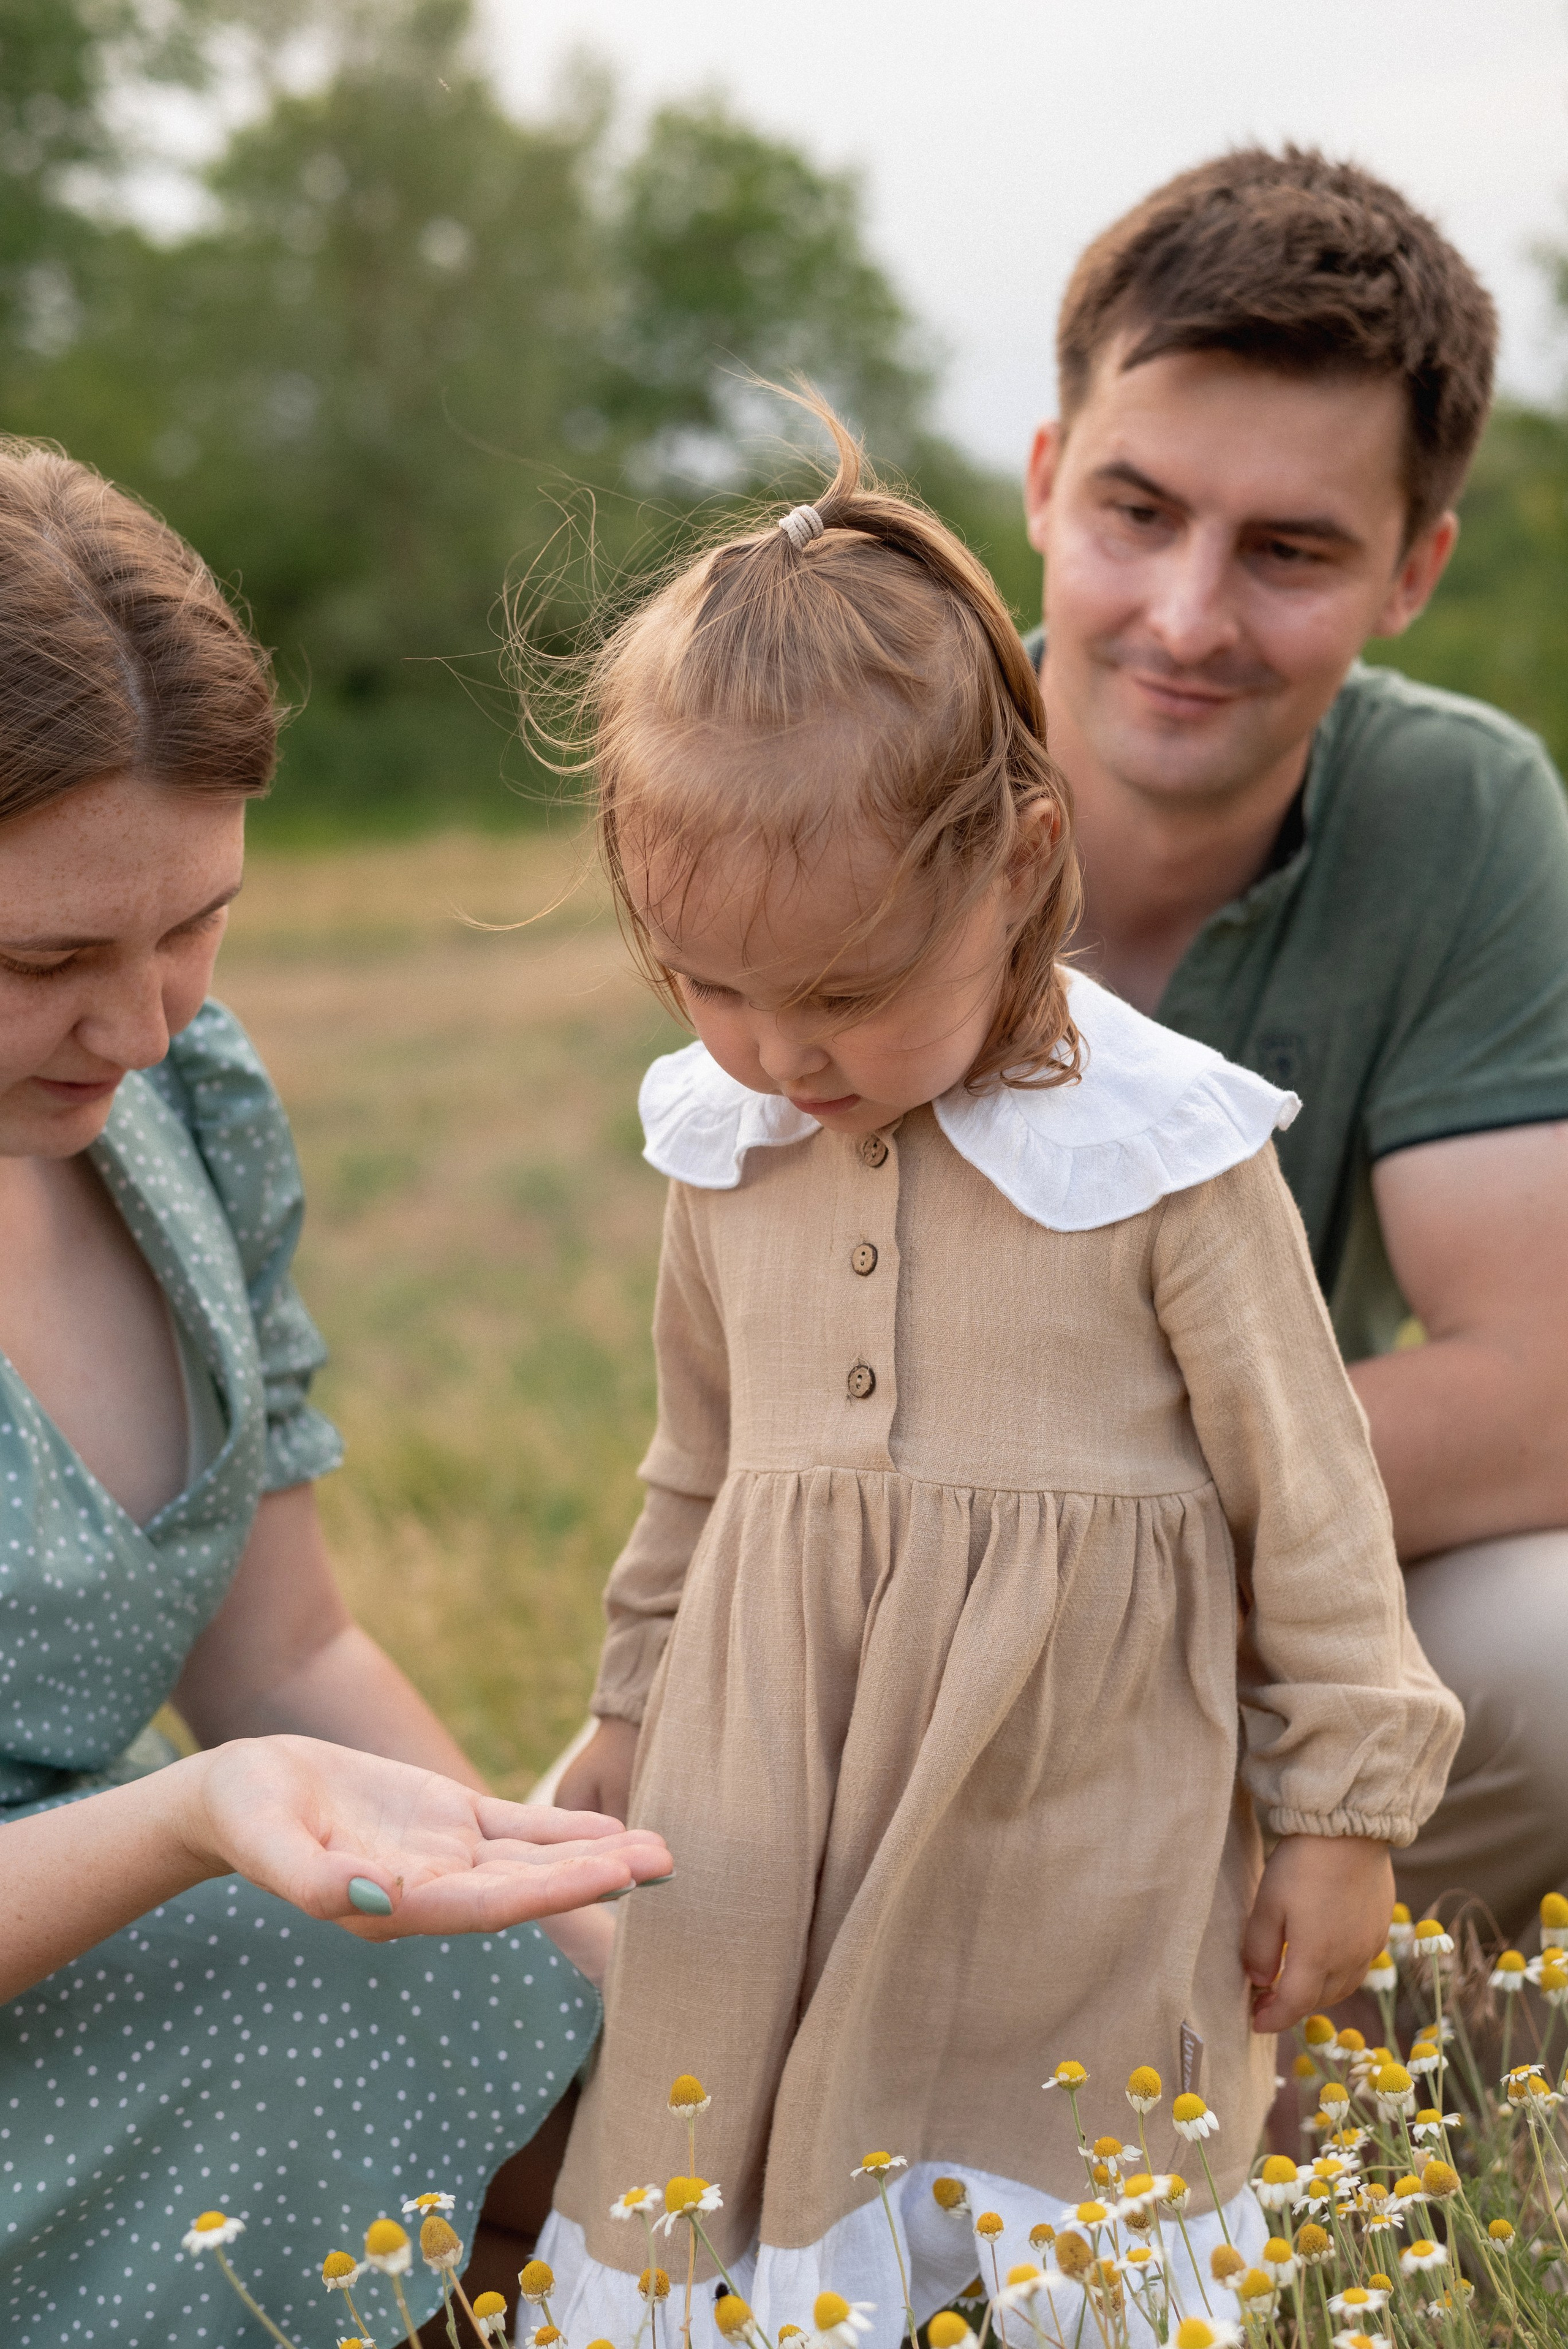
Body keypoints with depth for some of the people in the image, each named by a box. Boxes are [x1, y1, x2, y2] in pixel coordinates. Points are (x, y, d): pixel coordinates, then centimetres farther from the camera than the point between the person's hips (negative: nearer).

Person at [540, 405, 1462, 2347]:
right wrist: (631, 1718, 22)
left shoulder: (1163, 1150, -15)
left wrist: (1341, 1814, -1)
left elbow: (1303, 1491, -6)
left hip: (1077, 1846, -4)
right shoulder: (725, 1145, 1)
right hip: (767, 1812, 4)